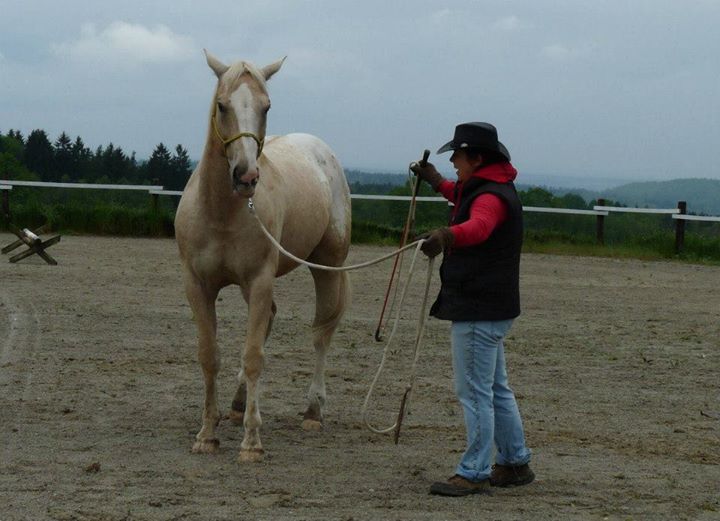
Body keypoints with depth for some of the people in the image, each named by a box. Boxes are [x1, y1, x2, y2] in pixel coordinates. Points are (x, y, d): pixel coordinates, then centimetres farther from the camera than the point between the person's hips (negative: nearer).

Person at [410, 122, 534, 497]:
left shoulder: (492, 196, -19)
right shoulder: (484, 189, 15)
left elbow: (478, 226, -42)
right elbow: (463, 199, 42)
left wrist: (447, 235, -60)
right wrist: (436, 182, 52)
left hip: (478, 311, -11)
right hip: (488, 307, 11)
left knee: (474, 392, -8)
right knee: (496, 389, 18)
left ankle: (474, 473, -5)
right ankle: (515, 464, 27)